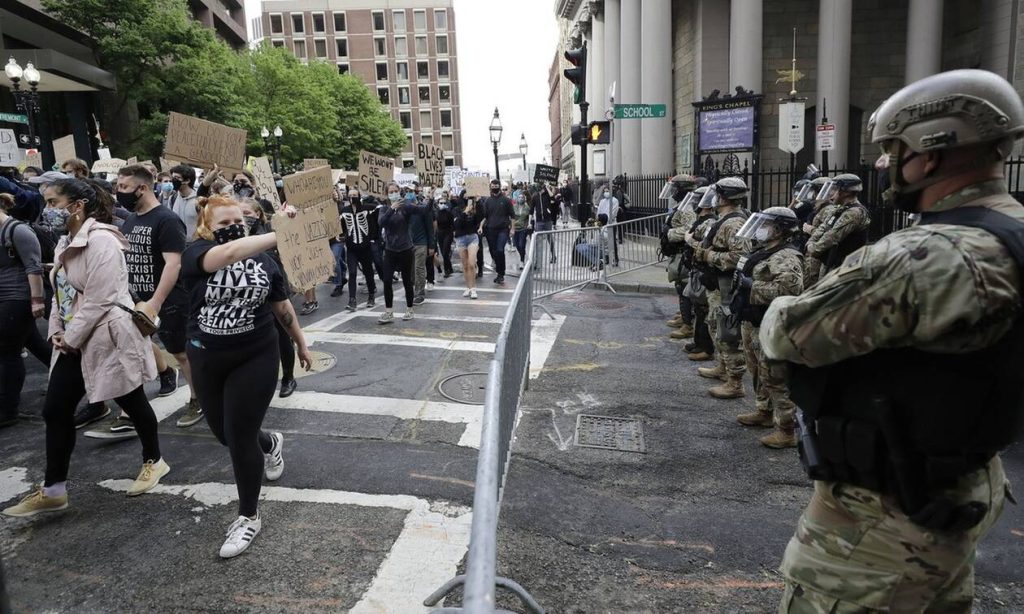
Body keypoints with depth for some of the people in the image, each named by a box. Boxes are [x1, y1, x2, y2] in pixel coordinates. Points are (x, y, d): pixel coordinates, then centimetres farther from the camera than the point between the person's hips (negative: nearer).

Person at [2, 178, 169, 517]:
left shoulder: (101, 241, -19)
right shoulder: (66, 241, 12)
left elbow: (99, 301, -22)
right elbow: (62, 290, 15)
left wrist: (71, 337, -14)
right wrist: (57, 331, 3)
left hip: (108, 337, -9)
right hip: (74, 341, 9)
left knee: (132, 402, 8)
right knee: (55, 411, 8)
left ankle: (154, 461, 29)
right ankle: (52, 490, 19)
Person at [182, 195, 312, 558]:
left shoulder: (263, 260, 0)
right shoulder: (196, 254, -10)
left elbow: (282, 306, 12)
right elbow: (230, 252, -34)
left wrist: (301, 343, 17)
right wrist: (281, 235, -41)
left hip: (255, 360, -1)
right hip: (208, 361, 1)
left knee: (239, 438, -3)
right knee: (225, 434, 16)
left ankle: (249, 518, 16)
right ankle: (270, 444, 51)